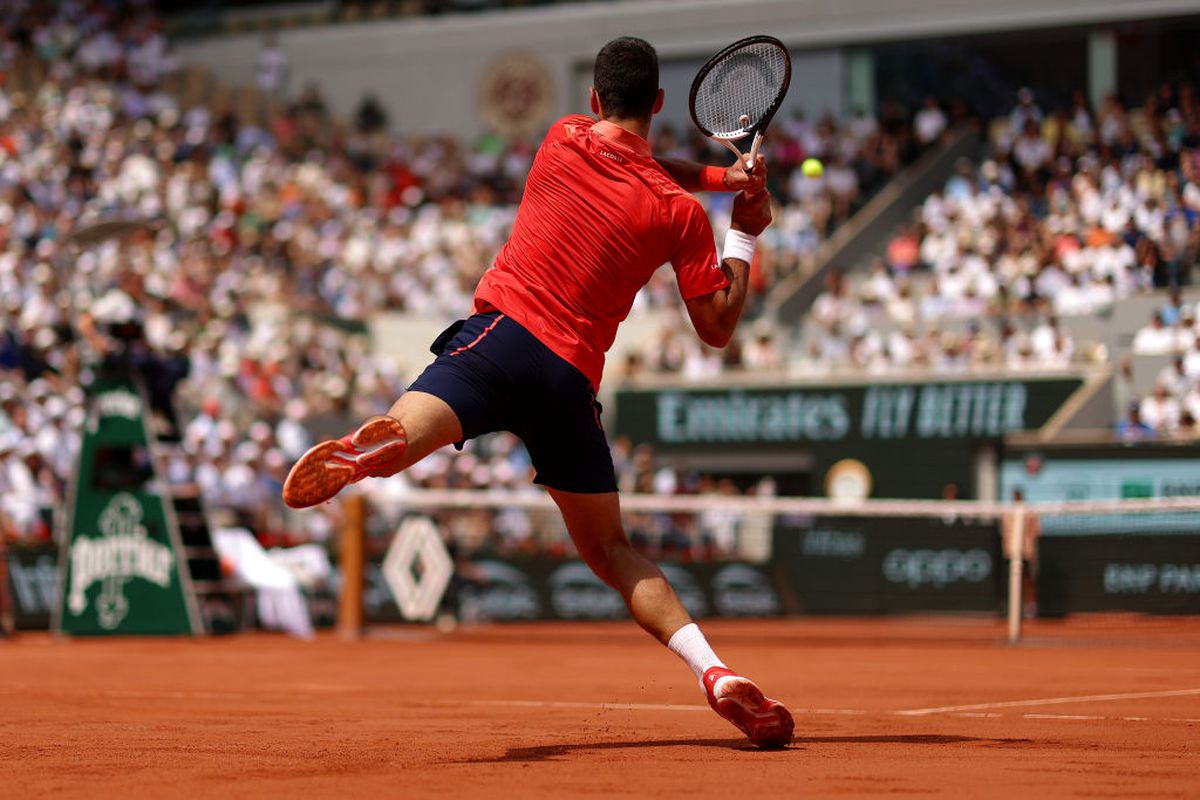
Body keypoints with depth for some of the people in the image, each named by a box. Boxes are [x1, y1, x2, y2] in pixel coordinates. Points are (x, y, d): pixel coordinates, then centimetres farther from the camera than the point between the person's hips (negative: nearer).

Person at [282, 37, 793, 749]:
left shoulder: (564, 139, 12)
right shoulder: (680, 212, 6)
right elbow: (718, 327, 10)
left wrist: (719, 176, 31)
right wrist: (744, 236, 21)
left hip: (502, 333, -1)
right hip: (573, 376, 1)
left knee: (409, 428, -29)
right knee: (611, 549, 15)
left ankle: (363, 454, -66)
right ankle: (713, 669, 0)